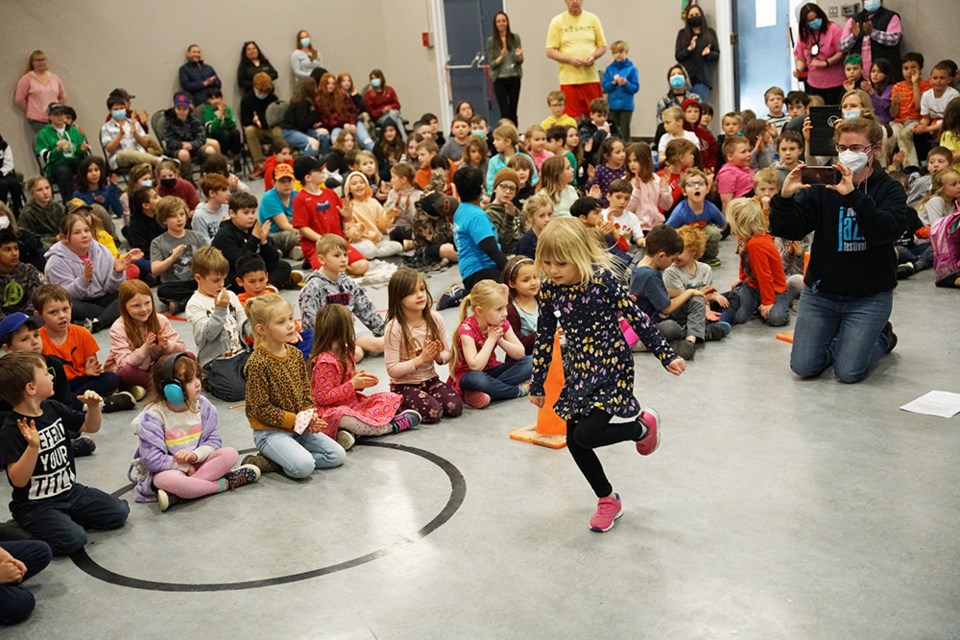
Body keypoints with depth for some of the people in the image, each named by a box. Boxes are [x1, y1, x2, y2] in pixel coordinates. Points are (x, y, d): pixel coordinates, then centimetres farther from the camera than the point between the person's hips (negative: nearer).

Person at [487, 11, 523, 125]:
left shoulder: (515, 38, 3)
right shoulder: (491, 41, -1)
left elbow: (521, 60, 6)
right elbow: (491, 64, -2)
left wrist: (519, 56, -16)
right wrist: (501, 56, -19)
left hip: (514, 78, 2)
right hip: (500, 79, -2)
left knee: (513, 111, 4)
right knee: (504, 112, -3)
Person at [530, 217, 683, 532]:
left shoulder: (603, 280, -19)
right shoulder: (549, 289, -4)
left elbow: (637, 318, -10)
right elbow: (544, 338, 5)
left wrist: (666, 355, -7)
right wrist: (537, 384, 11)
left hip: (613, 369, -6)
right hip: (579, 371, 6)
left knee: (585, 435, -16)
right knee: (574, 442, 7)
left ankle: (642, 427, 13)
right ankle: (608, 500, 30)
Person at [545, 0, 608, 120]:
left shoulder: (592, 19, 9)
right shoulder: (557, 21, 3)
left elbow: (603, 46, 13)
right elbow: (550, 51, 0)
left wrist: (593, 56, -9)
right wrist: (570, 59, -15)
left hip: (591, 77, 2)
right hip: (569, 79, -2)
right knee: (572, 119, -4)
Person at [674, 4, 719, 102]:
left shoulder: (710, 33, 10)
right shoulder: (682, 34, 8)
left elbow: (717, 54, 10)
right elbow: (677, 56, 3)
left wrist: (708, 53, -11)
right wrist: (689, 49, -13)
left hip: (702, 77, 1)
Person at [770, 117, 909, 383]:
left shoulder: (889, 189, -4)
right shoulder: (823, 185, 0)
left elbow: (888, 231, -24)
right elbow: (788, 230, -7)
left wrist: (853, 195, -34)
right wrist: (785, 197, -26)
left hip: (869, 297, -2)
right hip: (820, 293, 2)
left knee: (849, 372, -9)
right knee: (804, 367, -2)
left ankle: (881, 337, 23)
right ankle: (839, 338, 29)